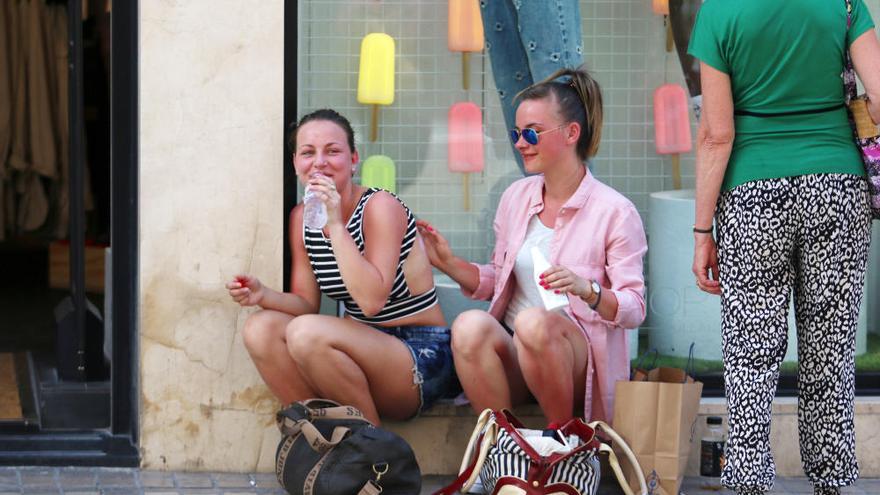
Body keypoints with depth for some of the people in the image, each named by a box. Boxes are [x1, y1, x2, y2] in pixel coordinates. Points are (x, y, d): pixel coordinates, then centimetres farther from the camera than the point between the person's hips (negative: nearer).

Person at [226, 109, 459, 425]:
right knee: (261, 328, -14)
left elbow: (371, 301, -27)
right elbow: (307, 304, 7)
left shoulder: (380, 207, -15)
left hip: (422, 355, -7)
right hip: (362, 349, 7)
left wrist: (335, 225, -28)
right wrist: (264, 296, -13)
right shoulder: (302, 218, 7)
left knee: (306, 333, -30)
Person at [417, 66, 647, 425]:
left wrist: (587, 290, -26)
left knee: (533, 322, -37)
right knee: (470, 325, -30)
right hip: (512, 352, 4)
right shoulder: (516, 197, 13)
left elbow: (634, 309, -7)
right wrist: (449, 263, 3)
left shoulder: (614, 212, -4)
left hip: (578, 360, -4)